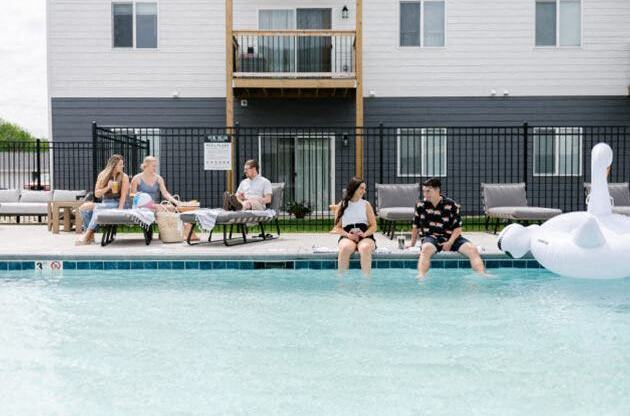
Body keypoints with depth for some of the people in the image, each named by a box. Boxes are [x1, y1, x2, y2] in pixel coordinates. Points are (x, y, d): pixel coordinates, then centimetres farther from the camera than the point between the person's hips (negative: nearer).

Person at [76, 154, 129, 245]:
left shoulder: (124, 177, 0)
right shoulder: (102, 175, 9)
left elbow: (123, 195, -8)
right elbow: (96, 194, 4)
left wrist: (119, 210, -19)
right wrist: (107, 188, -13)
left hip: (117, 203, -5)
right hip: (105, 203, 5)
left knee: (97, 207, -31)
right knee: (84, 207, -18)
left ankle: (86, 236, -26)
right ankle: (90, 237, -17)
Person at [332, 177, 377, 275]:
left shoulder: (366, 204, 14)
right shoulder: (342, 205, 12)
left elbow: (373, 226, 9)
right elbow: (337, 228, 9)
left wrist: (365, 234, -11)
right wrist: (347, 235, -11)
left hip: (365, 236, 0)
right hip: (347, 237, 0)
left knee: (365, 248, -36)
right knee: (345, 248, -36)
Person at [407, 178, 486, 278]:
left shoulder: (451, 205, -2)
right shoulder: (420, 205, 3)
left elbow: (457, 228, -2)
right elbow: (416, 226, 16)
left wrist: (450, 243, -17)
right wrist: (412, 243, 20)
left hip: (450, 237, 1)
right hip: (430, 237, -1)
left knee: (472, 249, -23)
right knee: (426, 249, -38)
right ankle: (421, 276, -53)